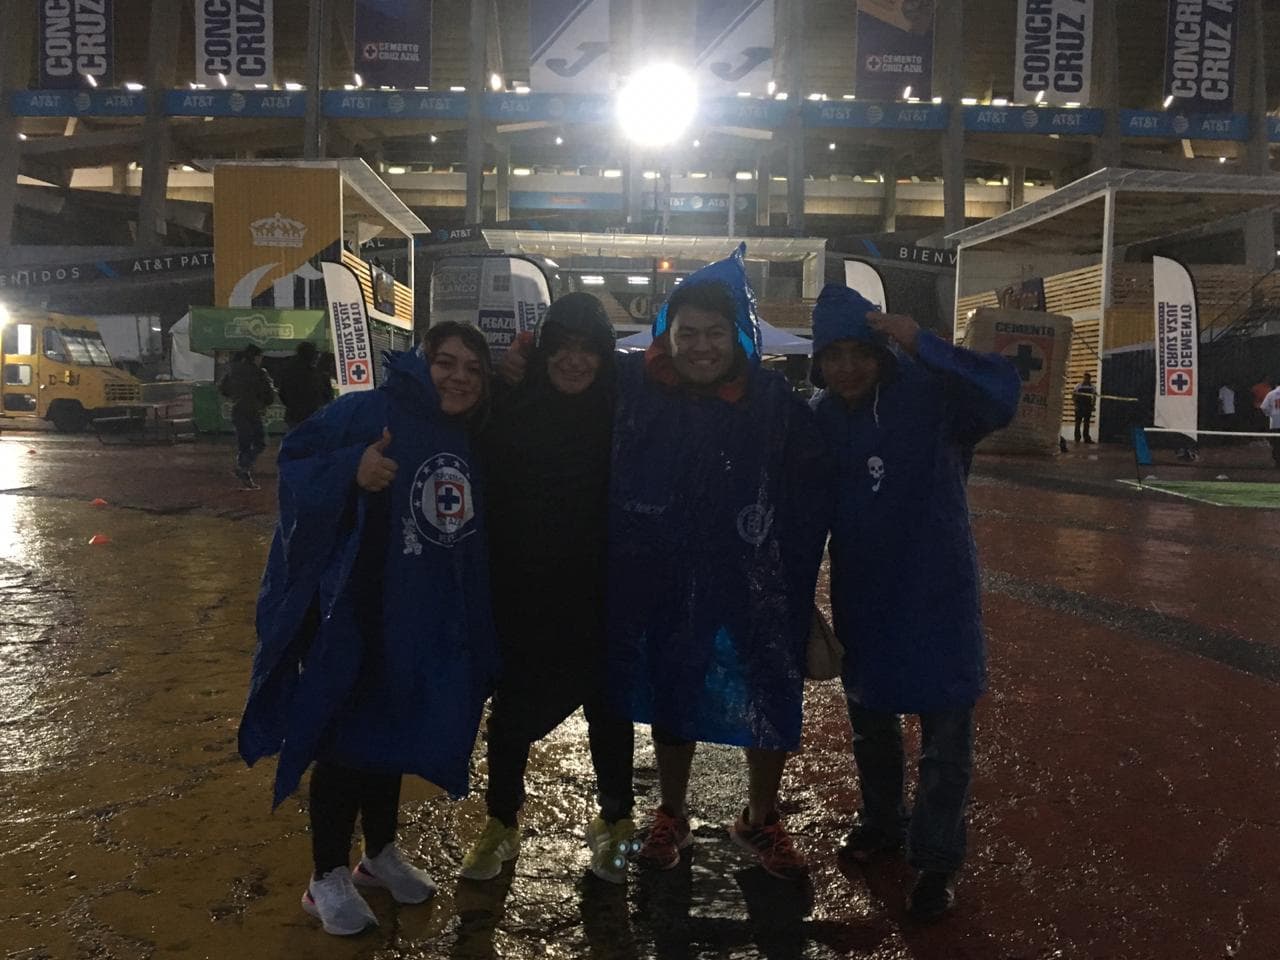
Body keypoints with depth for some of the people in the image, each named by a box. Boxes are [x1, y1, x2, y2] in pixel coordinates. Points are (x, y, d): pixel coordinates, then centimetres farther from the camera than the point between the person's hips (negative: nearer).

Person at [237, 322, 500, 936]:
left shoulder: (473, 444, 5)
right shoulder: (368, 412, -15)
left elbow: (483, 535, 16)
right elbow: (295, 464, -19)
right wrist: (350, 470, -37)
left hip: (428, 623, 6)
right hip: (353, 615, -6)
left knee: (392, 734, 20)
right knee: (344, 740, 5)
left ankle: (380, 853, 39)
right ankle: (326, 879, 23)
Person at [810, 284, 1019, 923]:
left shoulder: (929, 397, -16)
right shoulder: (820, 420, -3)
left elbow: (1003, 393, -36)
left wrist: (920, 344, -40)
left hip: (937, 599, -4)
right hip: (860, 602, 4)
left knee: (945, 740, 5)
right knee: (870, 725, 21)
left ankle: (937, 861, 24)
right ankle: (882, 823, 44)